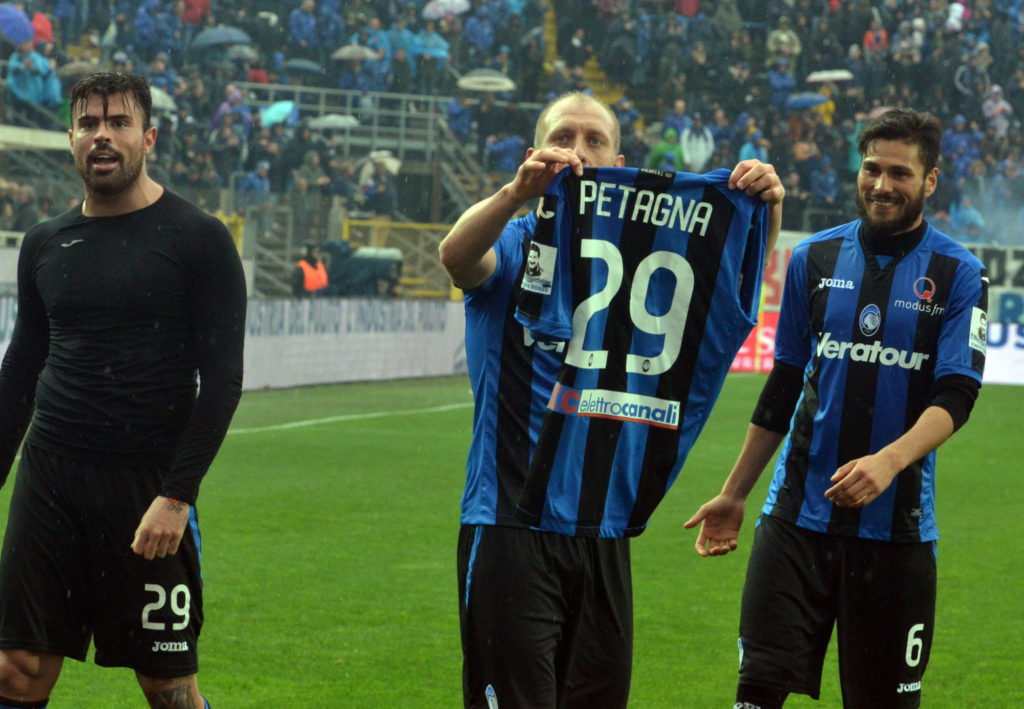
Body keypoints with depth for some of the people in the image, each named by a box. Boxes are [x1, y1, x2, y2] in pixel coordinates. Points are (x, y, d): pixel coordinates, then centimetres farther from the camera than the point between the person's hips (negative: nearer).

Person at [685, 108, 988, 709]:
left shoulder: (958, 274, 0)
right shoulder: (816, 258, 9)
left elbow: (956, 395, -10)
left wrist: (889, 461, -28)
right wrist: (734, 494, 17)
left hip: (896, 524, -2)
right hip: (798, 514, 2)